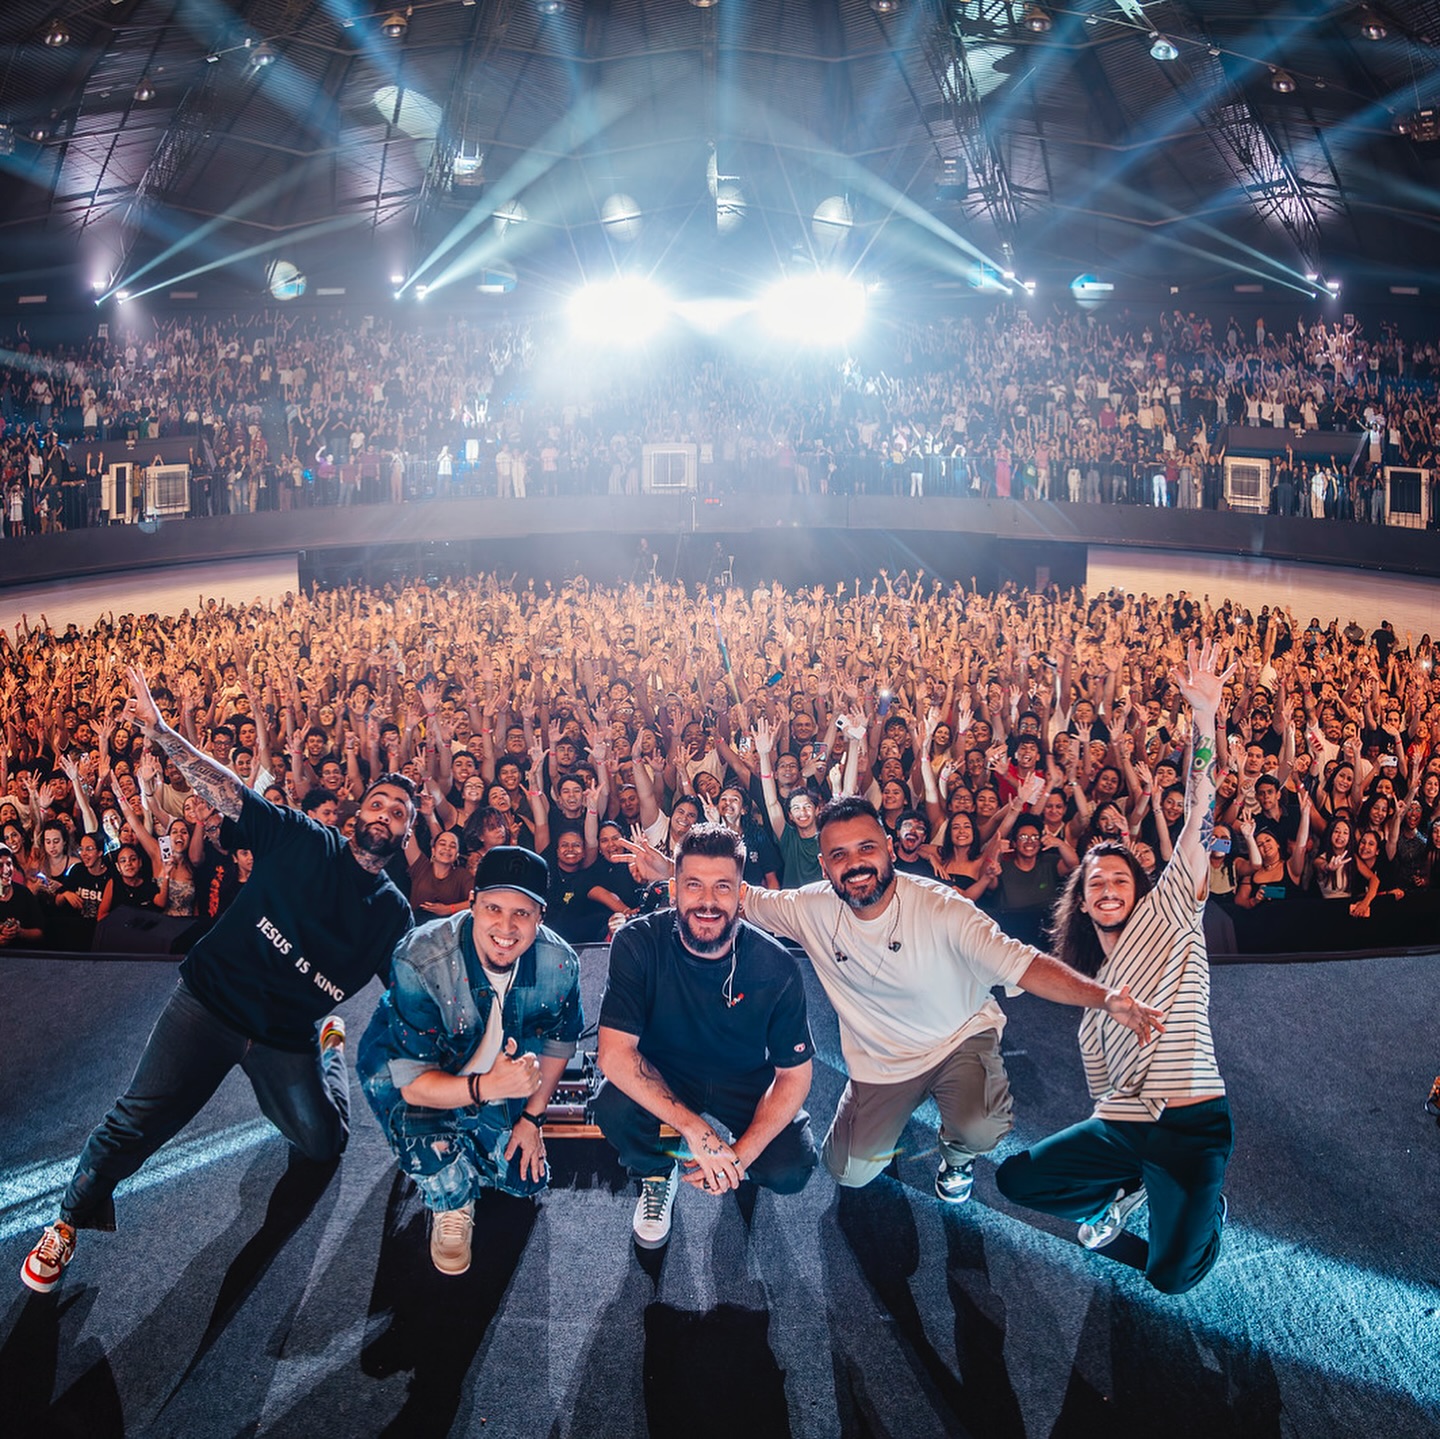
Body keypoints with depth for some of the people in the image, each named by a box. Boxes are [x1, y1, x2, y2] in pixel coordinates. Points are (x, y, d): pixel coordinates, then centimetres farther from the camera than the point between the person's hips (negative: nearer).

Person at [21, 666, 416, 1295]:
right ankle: (69, 1220, 16)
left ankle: (329, 1044, 37)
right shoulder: (305, 841, -6)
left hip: (286, 1036, 3)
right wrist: (156, 729, -22)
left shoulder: (393, 912, 3)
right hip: (211, 1001, -2)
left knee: (323, 1141, 9)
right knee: (138, 1121, -9)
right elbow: (224, 789, -12)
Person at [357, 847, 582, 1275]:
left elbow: (558, 1041, -2)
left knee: (526, 1179, 6)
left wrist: (533, 1116, 1)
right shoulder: (419, 962, -38)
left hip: (492, 1075, 4)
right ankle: (451, 1207, 2)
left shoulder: (560, 963, -24)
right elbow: (412, 1082, -37)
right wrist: (486, 1087, -55)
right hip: (400, 1068, -4)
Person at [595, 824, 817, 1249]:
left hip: (746, 1082, 1)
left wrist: (740, 1154, -26)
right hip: (661, 1076, -1)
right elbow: (614, 1053, -30)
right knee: (613, 1104, -32)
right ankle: (655, 1176, 3)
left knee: (791, 1170, -23)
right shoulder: (637, 944, -25)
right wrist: (695, 1130, -37)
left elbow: (795, 1075, -14)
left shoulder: (776, 967, -22)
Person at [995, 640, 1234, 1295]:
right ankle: (1127, 1189, 22)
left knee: (1172, 1276, -11)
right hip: (1118, 1124, 6)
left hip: (1191, 1125, -6)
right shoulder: (1089, 979, 18)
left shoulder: (1166, 914, 0)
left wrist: (1203, 718, -21)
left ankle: (1207, 1205, 22)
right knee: (1015, 1179, 0)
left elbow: (1199, 820, -12)